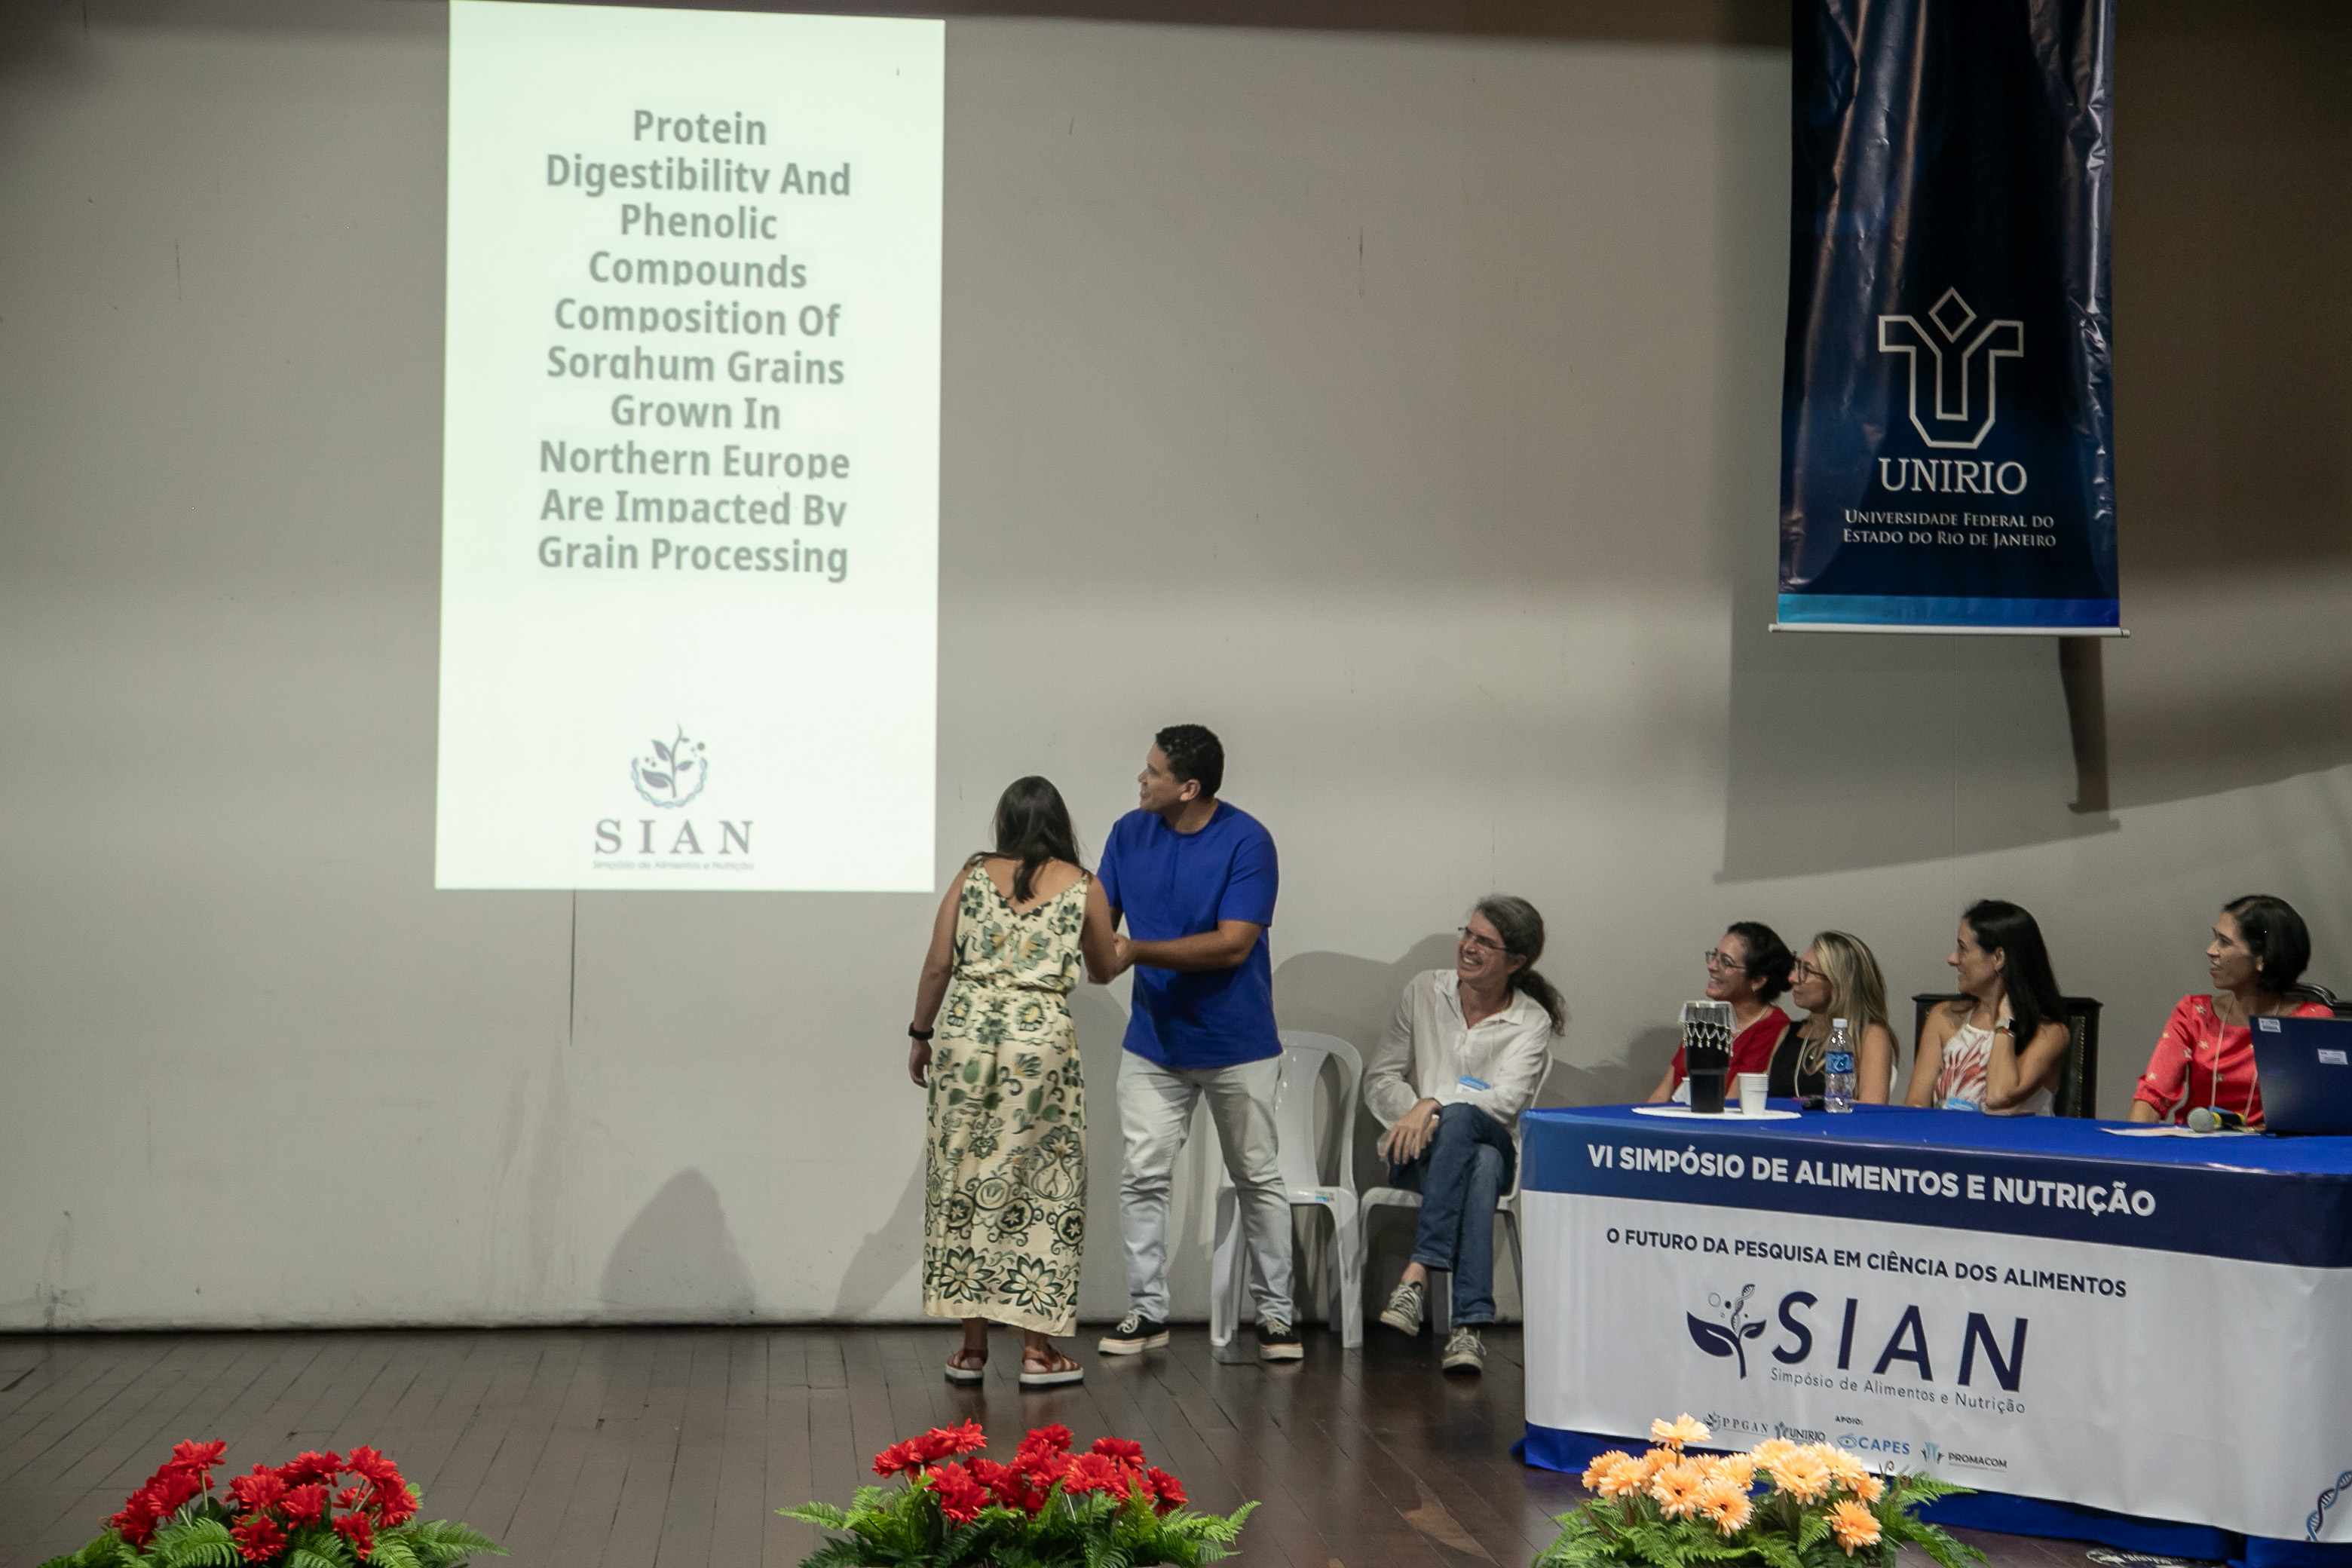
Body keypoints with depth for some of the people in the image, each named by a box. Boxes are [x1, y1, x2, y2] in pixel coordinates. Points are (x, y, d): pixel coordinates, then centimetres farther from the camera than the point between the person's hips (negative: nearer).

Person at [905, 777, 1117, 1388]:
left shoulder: (973, 876, 7)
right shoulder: (1084, 888, 5)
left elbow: (937, 966, 4)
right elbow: (1103, 971, 18)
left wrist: (920, 1034, 15)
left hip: (967, 1032, 2)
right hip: (1042, 1038, -2)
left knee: (967, 1182, 9)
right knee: (1040, 1190, 6)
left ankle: (972, 1347, 12)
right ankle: (1036, 1349, 8)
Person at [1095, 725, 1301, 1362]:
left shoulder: (1246, 841, -17)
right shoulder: (1129, 833, -2)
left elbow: (1233, 945, -23)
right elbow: (1100, 919, 2)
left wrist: (1138, 952, -28)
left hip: (1237, 1046, -4)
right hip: (1153, 1041, 4)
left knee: (1257, 1179, 8)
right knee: (1142, 1177, 2)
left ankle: (1275, 1314, 18)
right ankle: (1147, 1310, 12)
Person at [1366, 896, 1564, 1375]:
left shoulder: (1532, 1022, 1)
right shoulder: (1425, 990, 7)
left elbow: (1508, 1100, -15)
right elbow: (1379, 1079, 7)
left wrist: (1435, 1104, -28)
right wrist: (1415, 1117, -13)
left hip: (1492, 1143, -1)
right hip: (1417, 1153, 1)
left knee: (1460, 1120, -40)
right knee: (1480, 1167, -38)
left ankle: (1417, 1275, -48)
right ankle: (1468, 1325, -48)